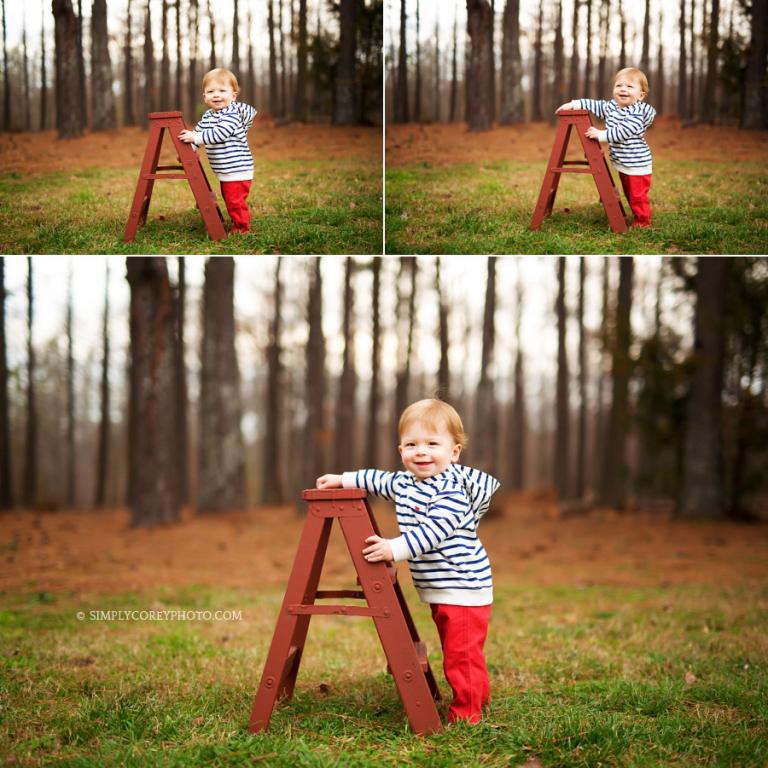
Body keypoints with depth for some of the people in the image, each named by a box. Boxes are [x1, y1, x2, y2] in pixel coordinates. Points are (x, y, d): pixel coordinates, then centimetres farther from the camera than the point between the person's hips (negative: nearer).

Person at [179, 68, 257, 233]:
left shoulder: (232, 115, -19)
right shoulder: (207, 116, 10)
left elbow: (218, 134, -29)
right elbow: (197, 132, 20)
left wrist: (195, 137, -29)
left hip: (237, 169, -9)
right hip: (224, 172, 9)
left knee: (235, 201, -5)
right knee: (229, 199, 20)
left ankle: (242, 227, 8)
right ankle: (238, 222, 33)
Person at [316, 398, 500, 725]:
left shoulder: (452, 492, -22)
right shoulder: (404, 484, 7)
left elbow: (431, 533, -31)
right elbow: (379, 480, 27)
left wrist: (395, 548, -37)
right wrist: (344, 480, 23)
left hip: (464, 587, -10)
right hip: (440, 591, 10)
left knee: (461, 654, -6)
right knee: (455, 651, 22)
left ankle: (466, 713, 4)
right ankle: (478, 695, 38)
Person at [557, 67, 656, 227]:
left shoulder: (637, 112, -22)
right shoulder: (611, 107, 4)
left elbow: (623, 132, -30)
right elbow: (595, 105, 11)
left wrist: (601, 134, -29)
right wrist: (574, 104, 0)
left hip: (637, 164, -8)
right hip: (623, 165, 9)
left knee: (637, 196, -1)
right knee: (630, 195, 20)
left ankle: (643, 222, 13)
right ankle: (638, 218, 34)